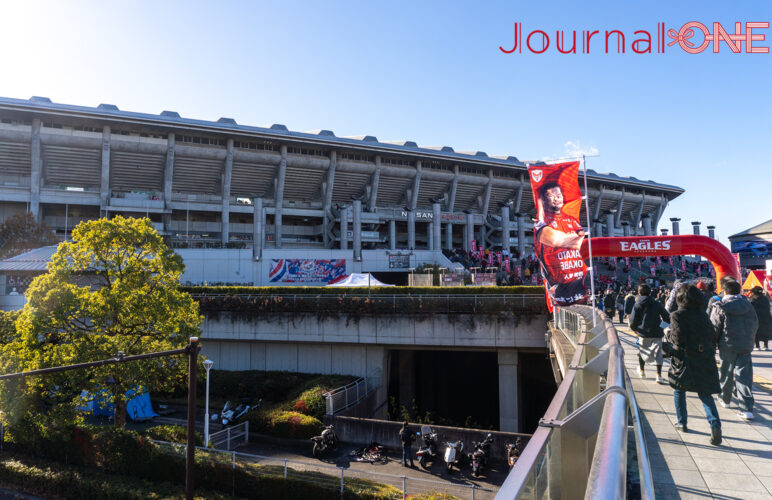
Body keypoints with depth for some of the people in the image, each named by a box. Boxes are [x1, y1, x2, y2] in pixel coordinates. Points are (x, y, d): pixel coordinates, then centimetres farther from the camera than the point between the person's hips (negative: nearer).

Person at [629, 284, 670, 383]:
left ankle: (641, 370, 34)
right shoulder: (657, 304, -2)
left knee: (642, 351, 19)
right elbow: (667, 318, 1)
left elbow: (633, 322, -7)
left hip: (644, 334, 0)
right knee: (658, 353, 3)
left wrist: (635, 329, 12)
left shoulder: (637, 306, -4)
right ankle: (659, 376, -4)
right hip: (657, 333, 0)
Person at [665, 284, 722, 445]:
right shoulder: (703, 315, 5)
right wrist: (710, 355, 17)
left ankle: (682, 422, 22)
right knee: (705, 394, 9)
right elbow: (713, 336, 8)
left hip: (684, 359, -4)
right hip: (705, 359, 4)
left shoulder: (677, 315, -10)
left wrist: (670, 335, 2)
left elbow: (678, 339, -18)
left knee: (679, 391, 16)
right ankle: (715, 424, -10)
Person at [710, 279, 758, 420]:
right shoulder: (748, 306, 4)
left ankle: (725, 400, 32)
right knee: (745, 377, 2)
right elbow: (755, 325, 11)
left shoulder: (720, 308, -10)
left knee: (726, 374, 14)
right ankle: (747, 409, -6)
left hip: (727, 346, -3)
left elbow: (714, 329, -9)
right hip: (746, 347, 3)